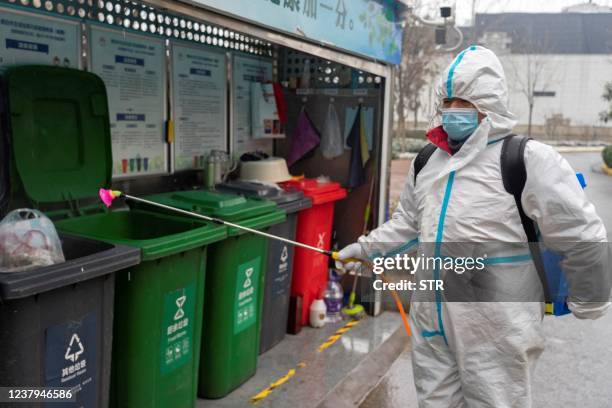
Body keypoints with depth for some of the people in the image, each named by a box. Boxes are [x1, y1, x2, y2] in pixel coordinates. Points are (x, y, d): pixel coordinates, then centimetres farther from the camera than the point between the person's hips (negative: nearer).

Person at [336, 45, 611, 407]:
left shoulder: (528, 159, -14)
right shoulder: (427, 163, 8)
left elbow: (583, 238, -10)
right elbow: (407, 224, 23)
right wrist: (364, 250, 19)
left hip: (496, 335, -6)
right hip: (431, 327, 7)